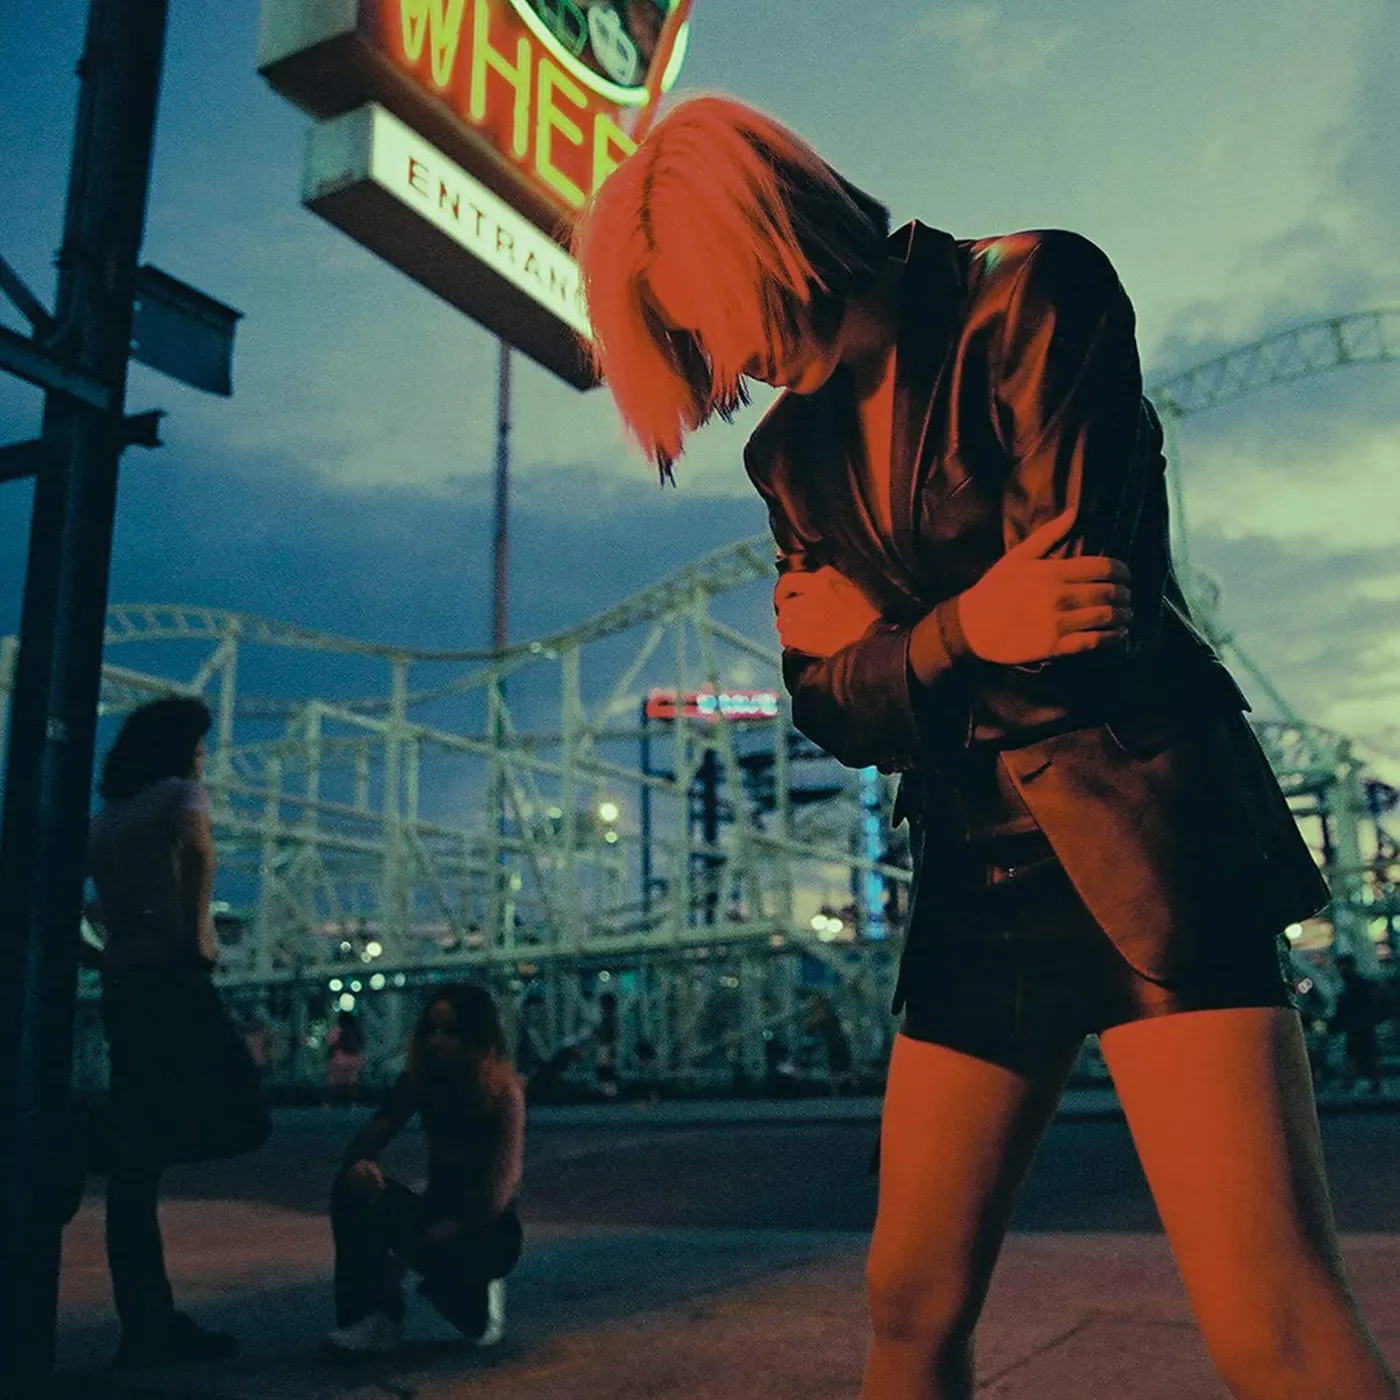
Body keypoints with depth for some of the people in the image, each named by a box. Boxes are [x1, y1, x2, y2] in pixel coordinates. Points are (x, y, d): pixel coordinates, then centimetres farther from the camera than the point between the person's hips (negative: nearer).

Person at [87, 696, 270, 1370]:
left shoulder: (106, 817, 22)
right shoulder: (181, 793, 1)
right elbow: (196, 846, -21)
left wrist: (109, 953, 15)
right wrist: (200, 930, -14)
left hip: (121, 980, 8)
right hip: (172, 974, -8)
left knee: (136, 1162, 6)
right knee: (237, 1118, 0)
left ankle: (147, 1326, 7)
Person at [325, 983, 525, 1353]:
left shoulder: (504, 1091, -14)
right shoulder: (419, 1082, -1)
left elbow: (501, 1185, -21)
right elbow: (370, 1136, -7)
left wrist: (455, 1226, -30)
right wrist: (359, 1164, -30)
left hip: (488, 1229, -4)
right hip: (438, 1209, 4)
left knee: (438, 1253, -37)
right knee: (351, 1188, -21)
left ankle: (478, 1302, 0)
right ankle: (374, 1320, -16)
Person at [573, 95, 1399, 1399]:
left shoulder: (1035, 293, -5)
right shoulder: (794, 446, 13)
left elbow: (1069, 591, -14)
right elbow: (834, 708, 4)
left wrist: (870, 638, -2)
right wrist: (960, 627, -15)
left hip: (1139, 839, -6)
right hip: (975, 881, 6)